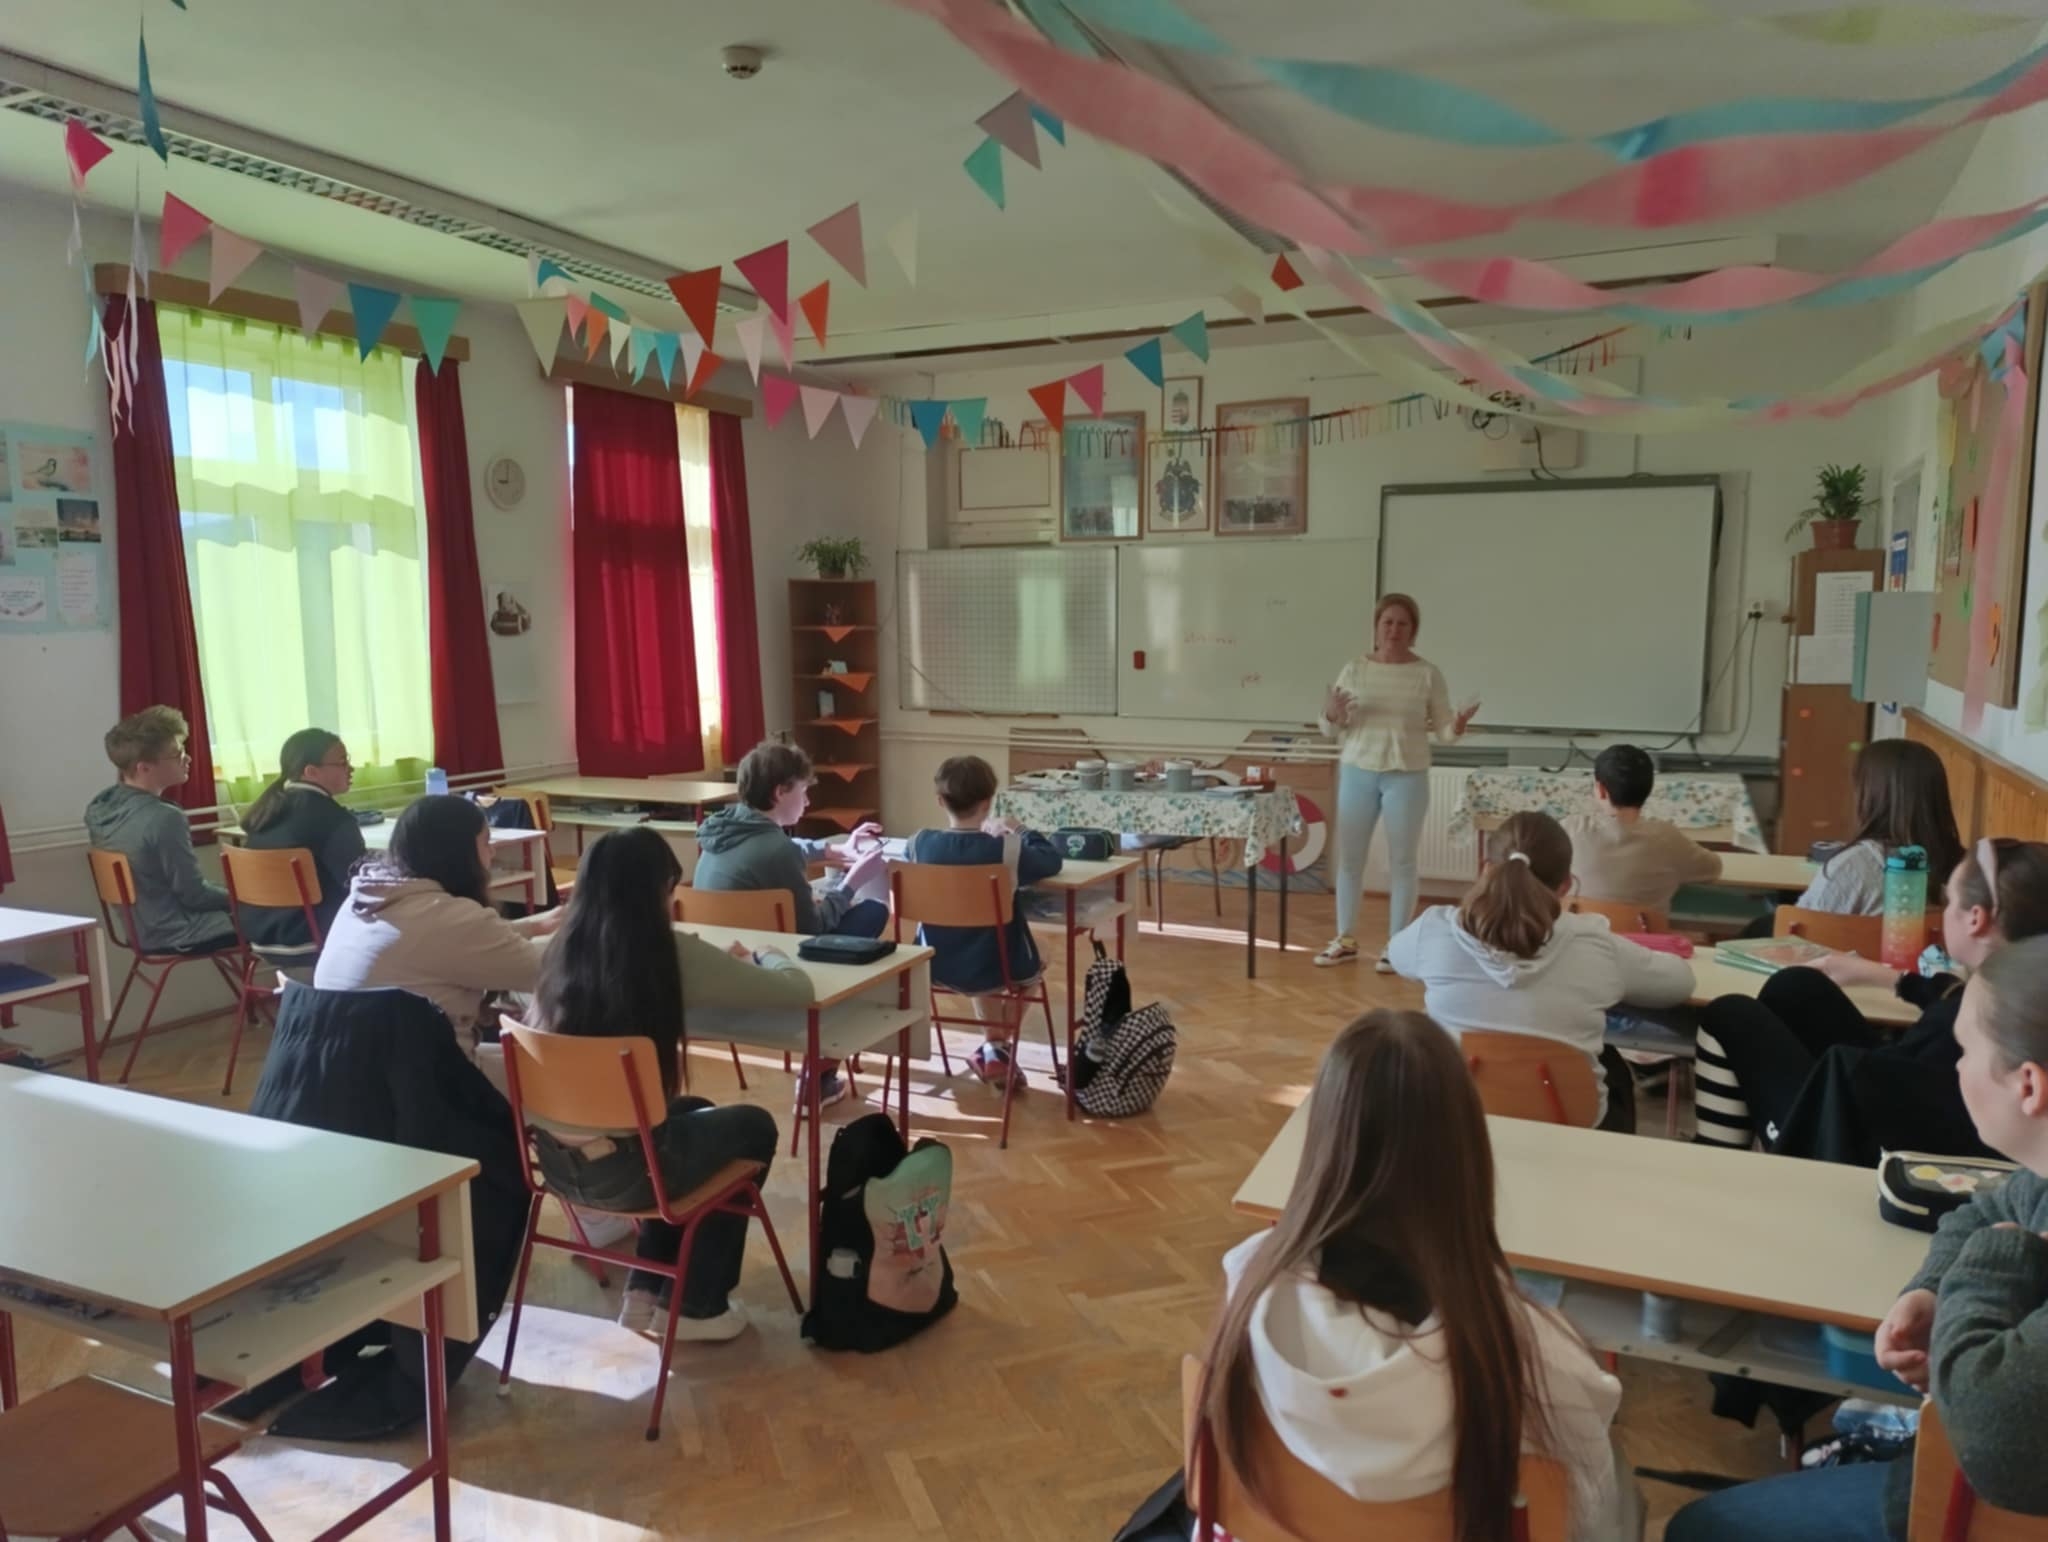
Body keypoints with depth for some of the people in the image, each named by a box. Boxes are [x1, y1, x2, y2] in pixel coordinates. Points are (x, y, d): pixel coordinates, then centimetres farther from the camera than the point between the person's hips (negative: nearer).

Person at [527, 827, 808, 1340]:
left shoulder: (564, 949, 0)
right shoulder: (674, 954, -15)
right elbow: (797, 992, -5)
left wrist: (729, 967, 24)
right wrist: (766, 958, 17)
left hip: (556, 1160, 6)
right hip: (622, 1168, -6)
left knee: (695, 1113, 32)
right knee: (754, 1127, 22)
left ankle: (646, 1291, 35)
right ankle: (695, 1305, 32)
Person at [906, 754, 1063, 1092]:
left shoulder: (920, 843, -11)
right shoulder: (1006, 849, -19)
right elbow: (1052, 860, -1)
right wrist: (1019, 834, 15)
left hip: (936, 966, 3)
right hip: (997, 967, -3)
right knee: (1035, 962, 32)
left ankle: (992, 1048, 37)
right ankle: (997, 1050, 29)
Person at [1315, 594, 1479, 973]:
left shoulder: (1428, 674, -1)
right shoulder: (1355, 669, 3)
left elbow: (1442, 729, 0)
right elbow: (1332, 730, 5)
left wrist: (1457, 727, -22)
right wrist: (1331, 715, -18)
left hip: (1407, 775, -2)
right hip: (1358, 771, 2)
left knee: (1403, 859, 3)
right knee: (1349, 855, 6)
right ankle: (1345, 939, 19)